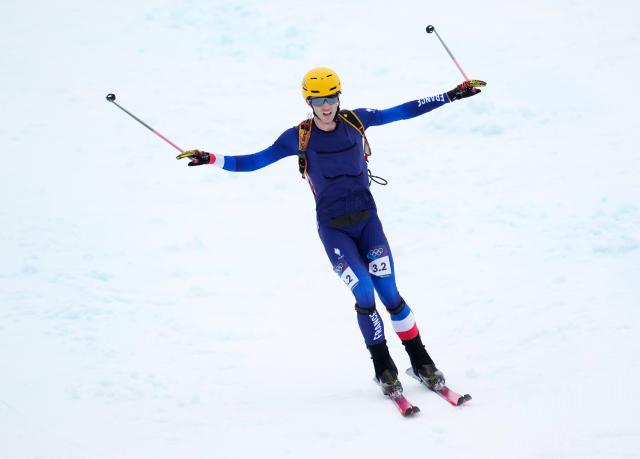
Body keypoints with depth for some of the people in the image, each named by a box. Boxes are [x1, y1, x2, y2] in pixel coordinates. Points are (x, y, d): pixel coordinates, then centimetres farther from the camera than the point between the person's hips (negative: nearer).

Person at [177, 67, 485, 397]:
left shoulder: (355, 121, 0)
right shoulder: (299, 137, -5)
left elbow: (404, 111, 6)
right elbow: (253, 161, -2)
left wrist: (451, 96, 6)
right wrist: (212, 159, -14)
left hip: (367, 218, 2)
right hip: (333, 229, -2)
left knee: (389, 293, -3)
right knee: (364, 293, -12)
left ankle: (422, 363, 10)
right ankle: (383, 368, 2)